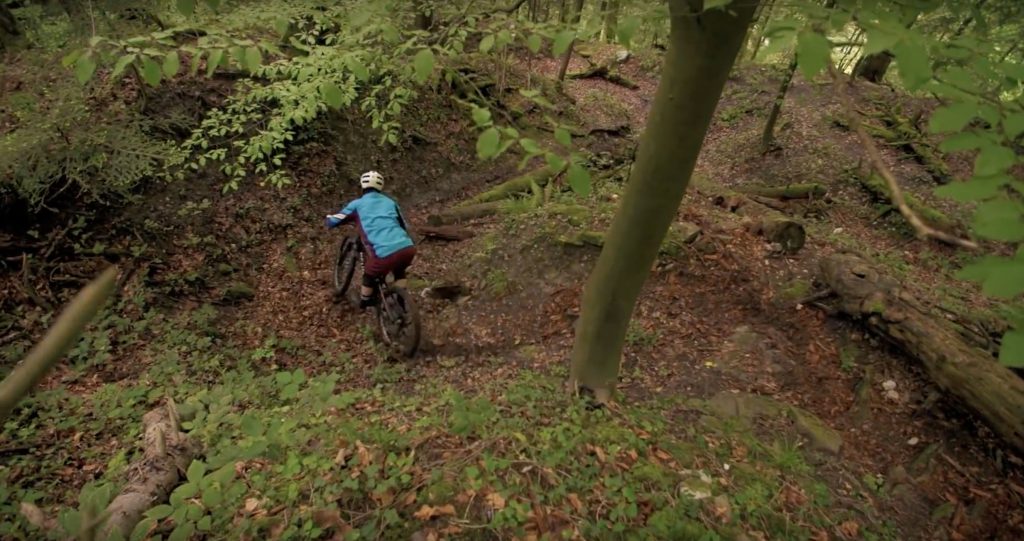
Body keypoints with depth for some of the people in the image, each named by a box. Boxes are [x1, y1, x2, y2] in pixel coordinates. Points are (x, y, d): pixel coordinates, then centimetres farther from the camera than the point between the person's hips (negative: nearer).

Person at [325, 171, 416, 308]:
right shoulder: (390, 202, 25)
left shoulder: (357, 204, 14)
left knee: (370, 276, 27)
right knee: (399, 272, 35)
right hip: (408, 248, 3)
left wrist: (329, 219, 42)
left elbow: (332, 221, 19)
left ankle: (364, 303, 44)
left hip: (385, 253, -3)